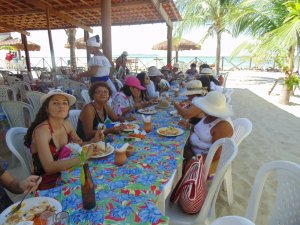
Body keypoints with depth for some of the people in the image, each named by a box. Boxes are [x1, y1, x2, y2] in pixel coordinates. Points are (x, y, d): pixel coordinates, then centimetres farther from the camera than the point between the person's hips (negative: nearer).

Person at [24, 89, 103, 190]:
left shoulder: (66, 124, -3)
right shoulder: (41, 130, -22)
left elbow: (79, 144, 9)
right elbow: (49, 167, -30)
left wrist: (94, 141, -10)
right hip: (47, 184, -6)